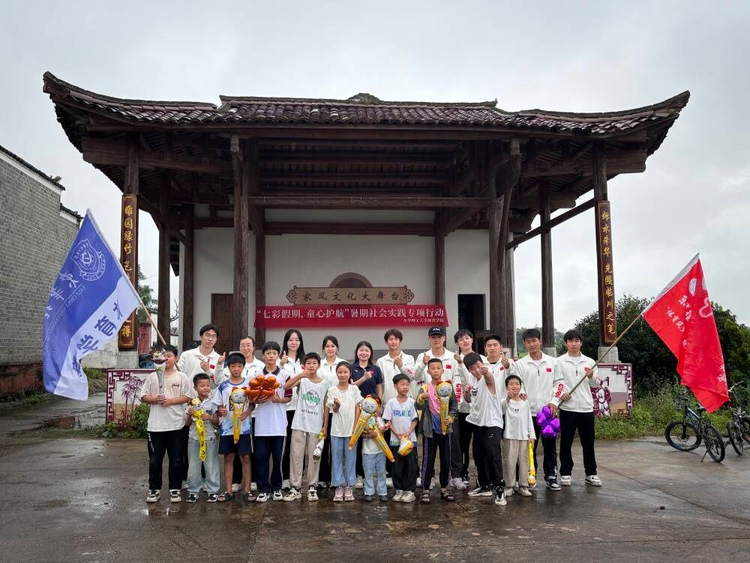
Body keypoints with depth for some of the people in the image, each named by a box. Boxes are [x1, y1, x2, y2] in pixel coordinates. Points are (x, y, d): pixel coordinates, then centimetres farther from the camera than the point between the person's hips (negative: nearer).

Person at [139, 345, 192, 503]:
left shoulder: (181, 377, 2)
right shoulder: (152, 377, 6)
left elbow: (187, 397, -3)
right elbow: (143, 396, 6)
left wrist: (170, 401, -14)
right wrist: (154, 399, -13)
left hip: (175, 425, -1)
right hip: (155, 425, 1)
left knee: (176, 460, 6)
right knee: (154, 460, 9)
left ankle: (175, 489, 17)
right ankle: (154, 489, 21)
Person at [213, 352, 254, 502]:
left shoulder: (249, 384, -1)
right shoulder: (223, 386, 1)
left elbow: (253, 403, 4)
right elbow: (218, 405, 6)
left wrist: (247, 413, -14)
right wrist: (221, 410, -16)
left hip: (244, 427, -1)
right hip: (227, 427, 1)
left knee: (245, 457, 2)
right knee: (228, 458, 8)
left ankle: (246, 490, 11)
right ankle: (228, 491, 17)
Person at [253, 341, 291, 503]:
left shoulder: (284, 376, 1)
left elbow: (289, 397, 3)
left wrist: (278, 399, -15)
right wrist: (257, 400, -12)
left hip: (279, 423, -1)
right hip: (262, 423, 1)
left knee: (278, 457, 6)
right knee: (261, 456, 3)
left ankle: (276, 488, 18)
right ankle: (263, 489, 12)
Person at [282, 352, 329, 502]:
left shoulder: (324, 383, 3)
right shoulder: (301, 380, -1)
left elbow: (325, 407, 6)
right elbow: (285, 386, -20)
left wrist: (325, 426, 1)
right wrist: (300, 375, -31)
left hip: (316, 426, 1)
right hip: (299, 424, -1)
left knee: (314, 457, 6)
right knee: (296, 455, 1)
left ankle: (312, 487, 16)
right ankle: (295, 487, 8)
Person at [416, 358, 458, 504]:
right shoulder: (425, 388, -5)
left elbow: (454, 407, 5)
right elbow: (419, 407, -18)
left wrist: (450, 418, -13)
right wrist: (421, 398, -38)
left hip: (445, 428, 3)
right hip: (430, 429, -2)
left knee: (446, 460, 9)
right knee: (428, 459, 2)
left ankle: (444, 488, 22)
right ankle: (425, 489, 10)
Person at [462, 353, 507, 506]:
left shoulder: (488, 378, -17)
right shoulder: (471, 379, 4)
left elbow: (490, 377, -45)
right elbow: (468, 401, 17)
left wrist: (486, 371, -69)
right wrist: (466, 392, -7)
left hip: (492, 422, -7)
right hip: (478, 422, 8)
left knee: (493, 453, -19)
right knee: (478, 455, 13)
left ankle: (500, 489, -10)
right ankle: (486, 486, 28)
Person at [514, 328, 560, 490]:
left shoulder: (552, 362, 5)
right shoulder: (520, 364, 1)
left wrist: (554, 401, -5)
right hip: (529, 412, -1)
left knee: (550, 446, 6)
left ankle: (551, 476, 17)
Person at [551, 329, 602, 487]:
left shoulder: (589, 362, 9)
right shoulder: (560, 361, 3)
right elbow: (558, 382, -2)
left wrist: (591, 376, -14)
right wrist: (561, 395, -21)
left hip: (586, 407, 2)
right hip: (567, 407, -2)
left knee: (588, 442, 8)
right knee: (566, 442, 5)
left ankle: (591, 473, 19)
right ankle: (565, 473, 15)